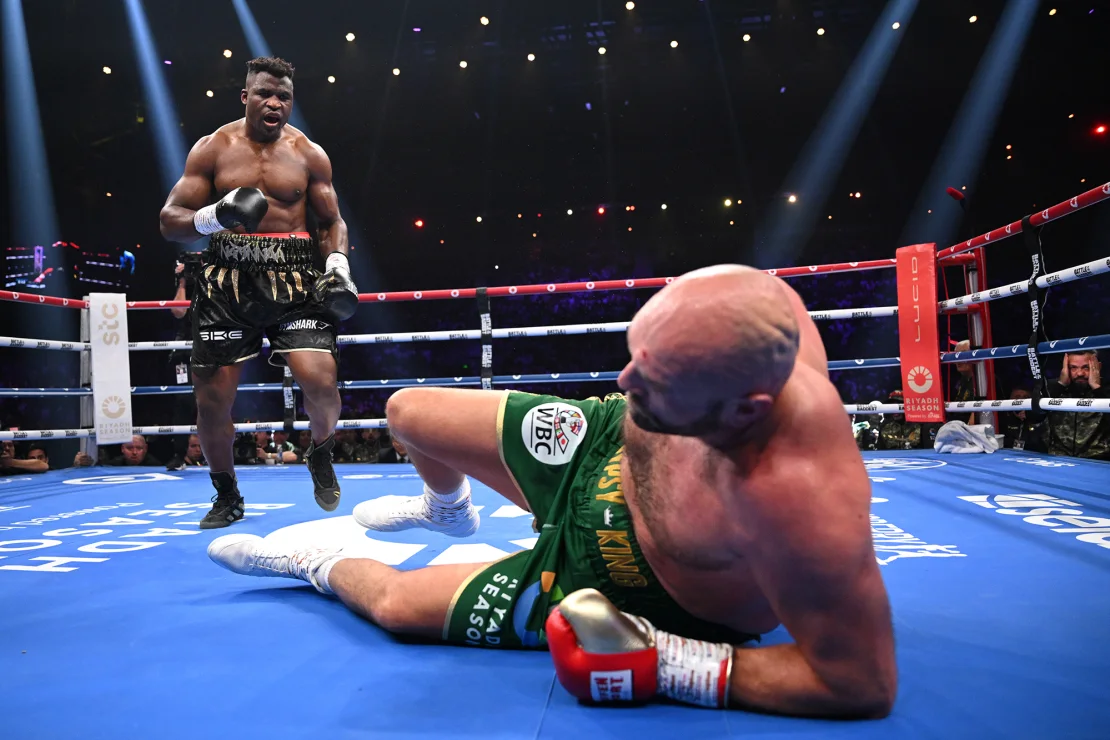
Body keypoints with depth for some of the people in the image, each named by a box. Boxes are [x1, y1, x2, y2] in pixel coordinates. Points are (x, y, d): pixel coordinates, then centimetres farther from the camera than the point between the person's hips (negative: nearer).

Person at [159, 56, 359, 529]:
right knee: (212, 397, 0)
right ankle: (227, 495, 24)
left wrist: (338, 266, -7)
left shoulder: (310, 154, 7)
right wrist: (214, 215, -18)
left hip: (293, 280, 0)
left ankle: (320, 453, 15)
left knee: (320, 380, -19)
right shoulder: (213, 149, 4)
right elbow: (170, 221, 3)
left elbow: (332, 221, 13)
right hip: (228, 280, 1)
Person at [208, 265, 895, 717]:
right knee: (409, 412, 12)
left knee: (396, 603, -1)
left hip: (624, 576, -5)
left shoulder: (794, 499, -46)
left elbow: (863, 683, -34)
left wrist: (666, 664, -33)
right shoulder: (747, 314, -30)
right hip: (607, 444, 6)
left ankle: (305, 561, 38)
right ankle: (449, 508, 50)